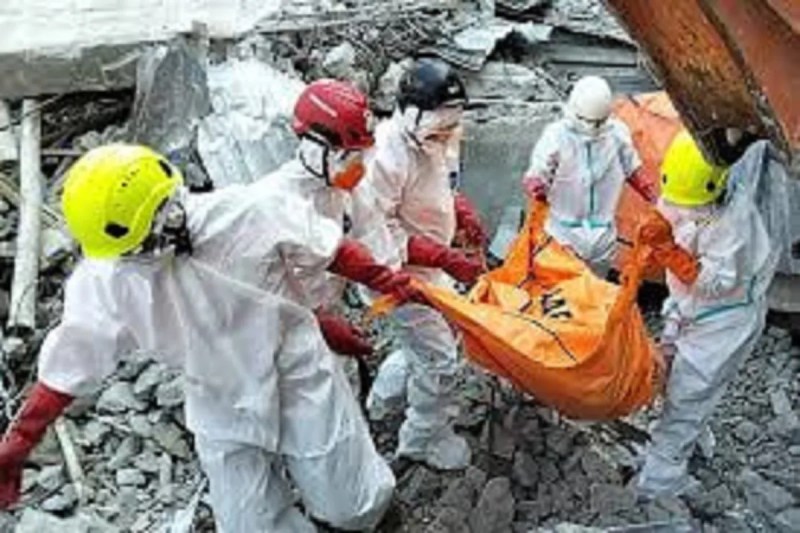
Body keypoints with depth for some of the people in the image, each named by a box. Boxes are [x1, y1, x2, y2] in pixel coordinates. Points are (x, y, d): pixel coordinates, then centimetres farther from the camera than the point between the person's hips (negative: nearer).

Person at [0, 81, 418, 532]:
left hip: (303, 388, -2)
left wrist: (387, 281, -1)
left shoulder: (255, 214, -25)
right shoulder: (105, 278, -17)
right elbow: (71, 362, -6)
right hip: (224, 418, 2)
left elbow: (331, 251, -9)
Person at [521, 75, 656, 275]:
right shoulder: (556, 136, -15)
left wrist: (656, 200, 5)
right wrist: (537, 189, -36)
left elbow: (633, 171, 11)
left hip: (602, 234, 3)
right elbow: (535, 175, -12)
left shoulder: (618, 133, -4)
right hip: (564, 232, -3)